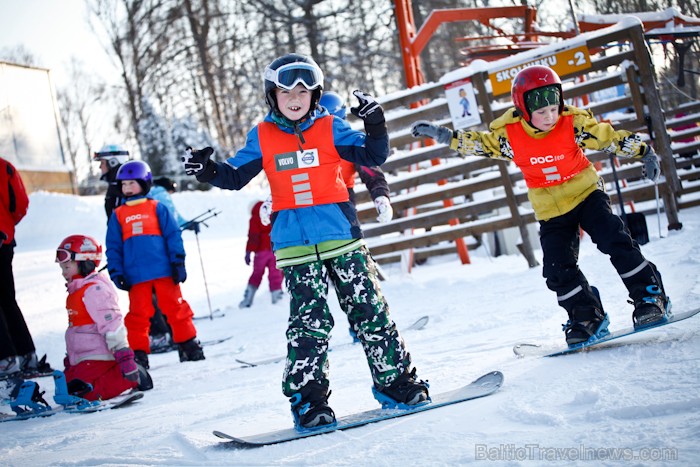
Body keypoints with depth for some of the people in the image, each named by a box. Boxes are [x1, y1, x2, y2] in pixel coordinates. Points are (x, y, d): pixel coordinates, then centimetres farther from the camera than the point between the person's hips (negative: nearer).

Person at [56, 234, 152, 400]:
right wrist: (69, 358, 30)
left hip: (98, 358, -10)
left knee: (81, 392, -24)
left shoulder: (94, 290, -15)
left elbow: (112, 324, -22)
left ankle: (132, 378, -13)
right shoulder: (77, 291, 19)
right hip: (82, 359, 10)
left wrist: (124, 357, -27)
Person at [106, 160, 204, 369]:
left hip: (163, 271, -1)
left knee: (175, 308, 3)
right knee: (138, 314, 2)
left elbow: (173, 236, 3)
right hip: (136, 275, 2)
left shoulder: (157, 208, 5)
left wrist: (178, 262, -4)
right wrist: (116, 273, 2)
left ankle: (188, 345, 15)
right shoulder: (118, 215, 11)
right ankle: (138, 352, 9)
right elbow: (113, 247, 12)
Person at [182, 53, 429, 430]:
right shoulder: (262, 137, 8)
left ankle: (395, 381, 15)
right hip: (295, 243, 0)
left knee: (369, 311, 4)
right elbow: (236, 176, 12)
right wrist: (208, 171, -6)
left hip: (340, 234, 0)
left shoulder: (329, 128, 5)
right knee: (309, 321, -6)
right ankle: (307, 399, 0)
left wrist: (375, 125, -15)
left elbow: (373, 156, 2)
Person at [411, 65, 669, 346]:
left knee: (615, 241, -16)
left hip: (586, 194, -2)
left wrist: (644, 152, -14)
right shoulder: (508, 135, -13)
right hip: (551, 211, 2)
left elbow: (611, 137, -8)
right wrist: (442, 135, -3)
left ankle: (651, 297, -2)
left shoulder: (573, 123, -16)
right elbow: (476, 143, 3)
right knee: (559, 270, -6)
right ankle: (588, 317, 11)